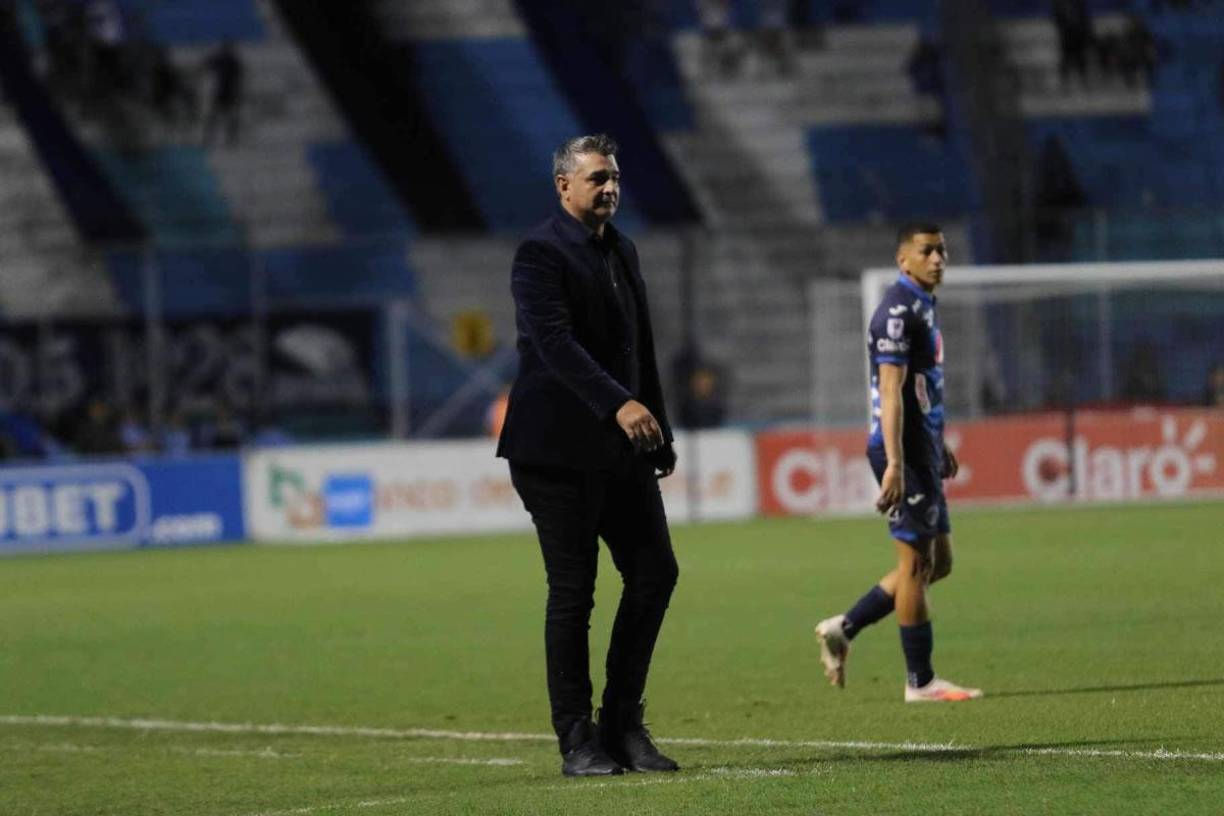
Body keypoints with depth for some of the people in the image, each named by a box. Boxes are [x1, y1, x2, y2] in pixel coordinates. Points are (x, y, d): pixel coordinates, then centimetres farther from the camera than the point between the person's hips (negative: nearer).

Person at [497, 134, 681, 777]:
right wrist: (619, 404, -34)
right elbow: (554, 340, -24)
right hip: (560, 449, -8)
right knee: (573, 592, -4)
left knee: (655, 573, 2)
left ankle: (623, 723, 11)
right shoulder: (541, 254, -10)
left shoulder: (620, 249, 16)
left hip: (620, 447, 8)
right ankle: (577, 742, 2)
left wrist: (658, 430, 19)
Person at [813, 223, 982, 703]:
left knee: (938, 561, 13)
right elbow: (891, 391, -21)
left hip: (922, 449, 10)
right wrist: (895, 465, -26)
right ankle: (920, 681, -1)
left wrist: (939, 448, 28)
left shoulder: (921, 307, 17)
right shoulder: (898, 311, -14)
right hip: (905, 450, -10)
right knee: (917, 563, -6)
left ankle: (844, 628, 17)